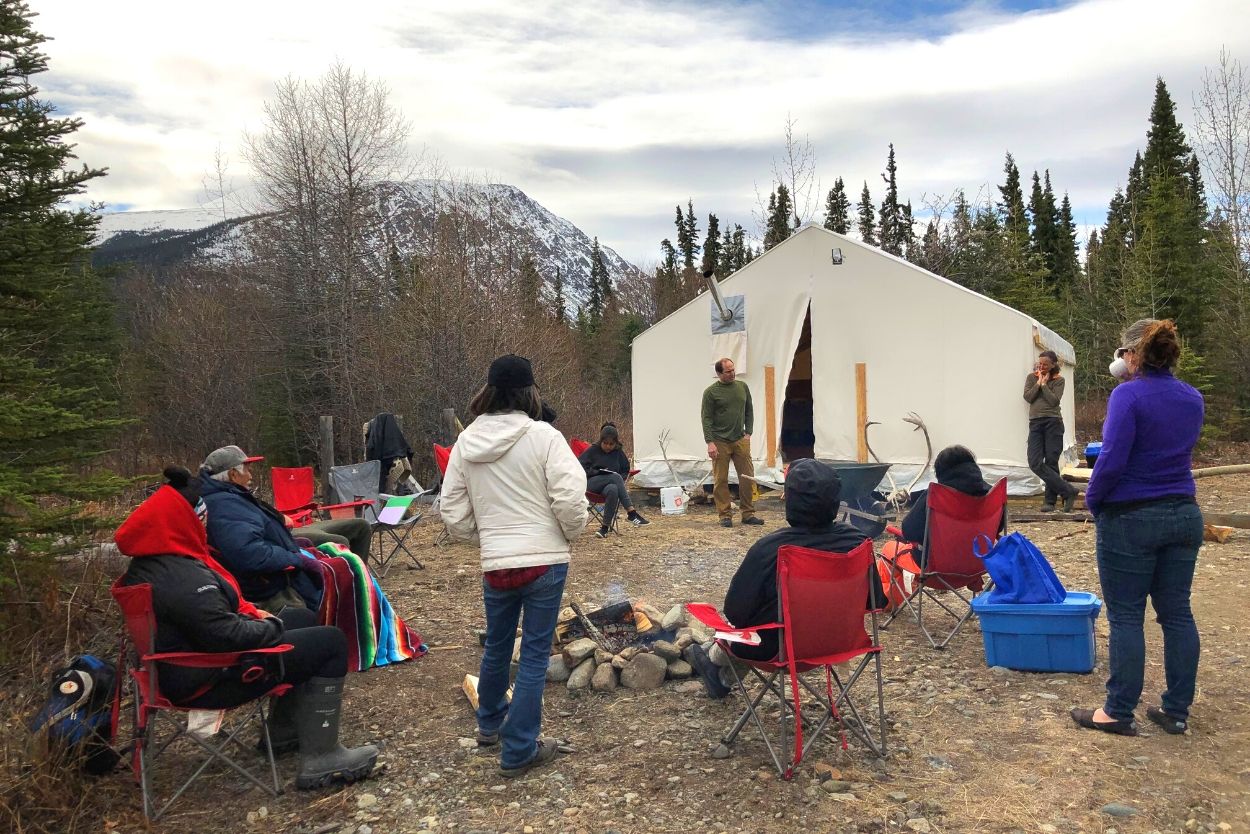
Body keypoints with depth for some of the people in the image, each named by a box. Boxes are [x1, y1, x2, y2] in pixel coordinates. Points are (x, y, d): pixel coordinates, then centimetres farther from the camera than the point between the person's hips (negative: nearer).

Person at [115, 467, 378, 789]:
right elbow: (228, 635, -31)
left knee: (303, 619, 22)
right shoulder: (181, 578, -30)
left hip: (191, 653, 11)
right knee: (330, 642, -12)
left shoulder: (149, 562, 5)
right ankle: (321, 760, -8)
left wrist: (252, 612, 6)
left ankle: (283, 732, 29)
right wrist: (271, 626, -12)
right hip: (209, 680, -11)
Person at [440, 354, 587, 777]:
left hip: (494, 565, 4)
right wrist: (572, 533, 2)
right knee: (535, 655, 8)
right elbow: (570, 499, -17)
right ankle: (519, 750, 16)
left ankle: (490, 723, 46)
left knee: (496, 646, 24)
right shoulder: (543, 436, -12)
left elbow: (453, 514, 5)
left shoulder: (466, 442, 2)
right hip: (544, 560, -4)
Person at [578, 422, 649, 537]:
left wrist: (620, 479, -2)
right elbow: (579, 466, 2)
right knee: (616, 477, -35)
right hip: (592, 483, -3)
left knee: (613, 489, -40)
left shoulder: (618, 453, 15)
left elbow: (625, 471, 21)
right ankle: (632, 513, -41)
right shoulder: (593, 450, 6)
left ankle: (605, 526, -36)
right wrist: (597, 472, -9)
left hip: (613, 483, 3)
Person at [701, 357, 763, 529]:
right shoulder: (711, 392, -3)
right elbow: (707, 419, -5)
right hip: (720, 442, -4)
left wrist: (748, 433, 7)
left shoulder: (742, 387, 10)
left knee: (748, 478, 3)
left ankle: (748, 514, 13)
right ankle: (725, 515, 8)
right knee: (721, 481, -1)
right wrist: (710, 442, -12)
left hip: (740, 440, 4)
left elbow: (749, 412, 17)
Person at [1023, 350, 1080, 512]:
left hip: (1053, 423, -3)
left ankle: (1050, 501, 4)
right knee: (1035, 463, -11)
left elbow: (1054, 400, -7)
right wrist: (1038, 383, 0)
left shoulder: (1059, 380, 7)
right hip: (1035, 424, 3)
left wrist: (1044, 384, -2)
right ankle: (1068, 491, -5)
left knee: (1051, 463, -3)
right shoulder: (1031, 377, 15)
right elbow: (1028, 397, 2)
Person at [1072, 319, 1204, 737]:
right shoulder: (1192, 399, 7)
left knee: (1125, 617, 1)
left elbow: (1112, 459, -20)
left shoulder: (1128, 395, -15)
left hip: (1130, 519, -7)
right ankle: (1176, 711, 20)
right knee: (1177, 613, 12)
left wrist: (1093, 501, -5)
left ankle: (1119, 712, 9)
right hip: (1184, 515, 7)